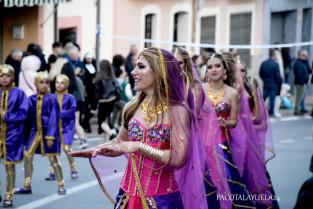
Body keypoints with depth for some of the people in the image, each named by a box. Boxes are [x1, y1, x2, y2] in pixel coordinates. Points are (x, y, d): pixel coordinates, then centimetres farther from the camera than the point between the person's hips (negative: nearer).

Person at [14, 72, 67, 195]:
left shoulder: (51, 99, -7)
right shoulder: (32, 99, 4)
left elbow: (54, 119, -9)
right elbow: (27, 116, 9)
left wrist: (51, 136, -14)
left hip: (48, 132, -4)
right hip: (35, 132, 4)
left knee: (53, 159, -1)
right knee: (27, 157, 5)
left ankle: (61, 186, 12)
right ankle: (27, 186, 17)